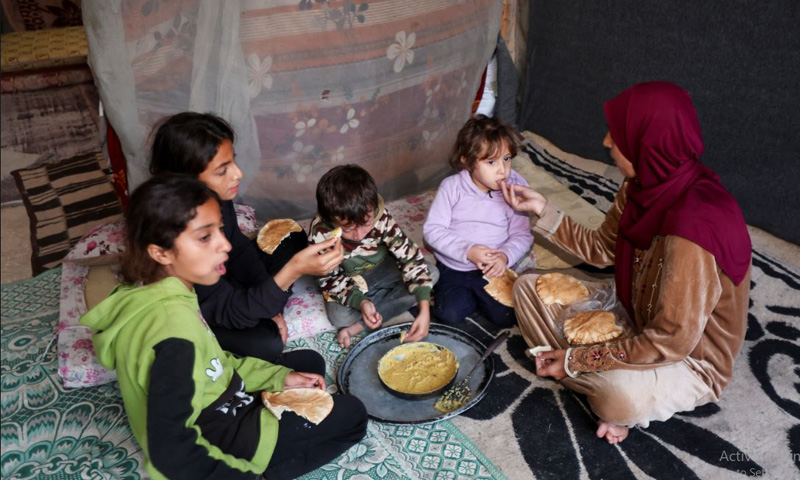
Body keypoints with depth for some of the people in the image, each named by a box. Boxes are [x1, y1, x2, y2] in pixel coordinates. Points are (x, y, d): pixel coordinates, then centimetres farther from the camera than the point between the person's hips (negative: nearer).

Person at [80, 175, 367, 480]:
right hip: (216, 440, -8)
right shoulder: (173, 326, -34)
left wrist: (278, 378, 2)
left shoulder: (154, 291, -6)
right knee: (351, 415, -2)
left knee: (310, 363, 19)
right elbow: (170, 453, -31)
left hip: (214, 411, 8)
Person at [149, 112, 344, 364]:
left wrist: (268, 307, -4)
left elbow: (238, 248, 0)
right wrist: (294, 270, -49)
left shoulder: (216, 197, -18)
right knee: (266, 343, -29)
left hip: (222, 281, 7)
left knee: (294, 241, 9)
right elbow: (231, 311, -35)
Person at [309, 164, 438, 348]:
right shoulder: (320, 234, -29)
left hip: (384, 270, 4)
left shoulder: (381, 218, -28)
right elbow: (329, 280, -18)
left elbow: (410, 256, -27)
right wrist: (360, 302, -37)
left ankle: (358, 327, -20)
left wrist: (424, 310, -36)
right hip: (350, 283, -3)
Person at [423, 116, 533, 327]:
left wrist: (505, 256, -26)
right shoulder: (452, 187, -12)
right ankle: (468, 294, 17)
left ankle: (479, 295, 17)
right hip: (453, 267, 0)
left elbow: (522, 235, -6)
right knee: (450, 313, -15)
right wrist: (468, 251, -23)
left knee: (505, 316, -12)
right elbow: (432, 230, -12)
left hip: (493, 268, 0)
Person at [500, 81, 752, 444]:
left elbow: (672, 342, -30)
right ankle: (605, 385, -3)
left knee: (622, 395, -40)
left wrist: (576, 360, -22)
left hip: (691, 357, -7)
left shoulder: (693, 228, -35)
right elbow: (601, 248, 5)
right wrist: (542, 210, -3)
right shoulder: (644, 187, -11)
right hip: (636, 313, 8)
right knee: (528, 288, 1)